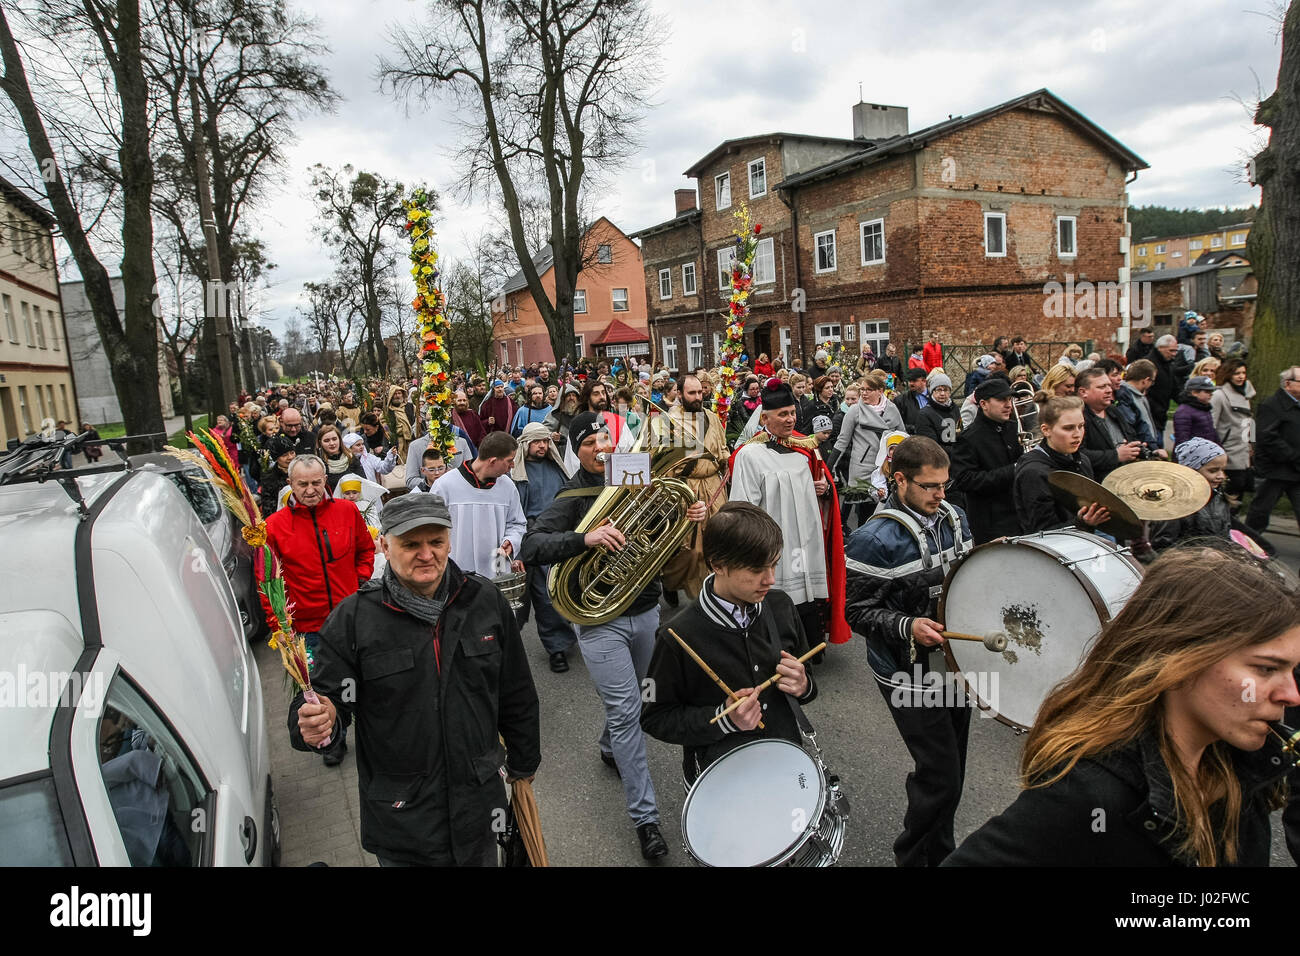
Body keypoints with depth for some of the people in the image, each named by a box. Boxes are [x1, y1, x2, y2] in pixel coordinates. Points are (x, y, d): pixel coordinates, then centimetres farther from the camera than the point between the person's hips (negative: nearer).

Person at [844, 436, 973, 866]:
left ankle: (940, 850, 42)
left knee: (950, 770, 20)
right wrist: (908, 626, -29)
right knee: (942, 778, -2)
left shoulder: (953, 517, 3)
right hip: (910, 674, -7)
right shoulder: (874, 540, -21)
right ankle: (912, 855, 23)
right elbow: (858, 610, -16)